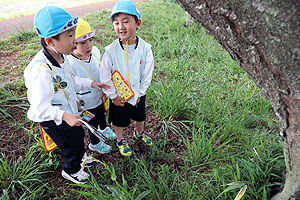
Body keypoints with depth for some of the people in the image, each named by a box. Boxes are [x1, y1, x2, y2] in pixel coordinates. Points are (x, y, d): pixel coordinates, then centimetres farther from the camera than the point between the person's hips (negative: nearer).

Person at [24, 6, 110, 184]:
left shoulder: (61, 57, -7)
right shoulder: (41, 69, -36)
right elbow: (40, 107, -34)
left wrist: (90, 83, 2)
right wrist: (64, 116, -44)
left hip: (70, 111, 8)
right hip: (55, 121, -8)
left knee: (79, 136, 29)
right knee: (71, 146, 14)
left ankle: (80, 157, 60)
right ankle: (71, 171, 45)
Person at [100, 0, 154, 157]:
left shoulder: (145, 48, -16)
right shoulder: (111, 50, -20)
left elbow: (147, 74, -7)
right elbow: (105, 76, -12)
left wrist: (139, 94, -7)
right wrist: (113, 96, -10)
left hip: (138, 94, 2)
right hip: (119, 97, -2)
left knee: (140, 118, 25)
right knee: (119, 122, 17)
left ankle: (139, 133, 57)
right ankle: (120, 140, 47)